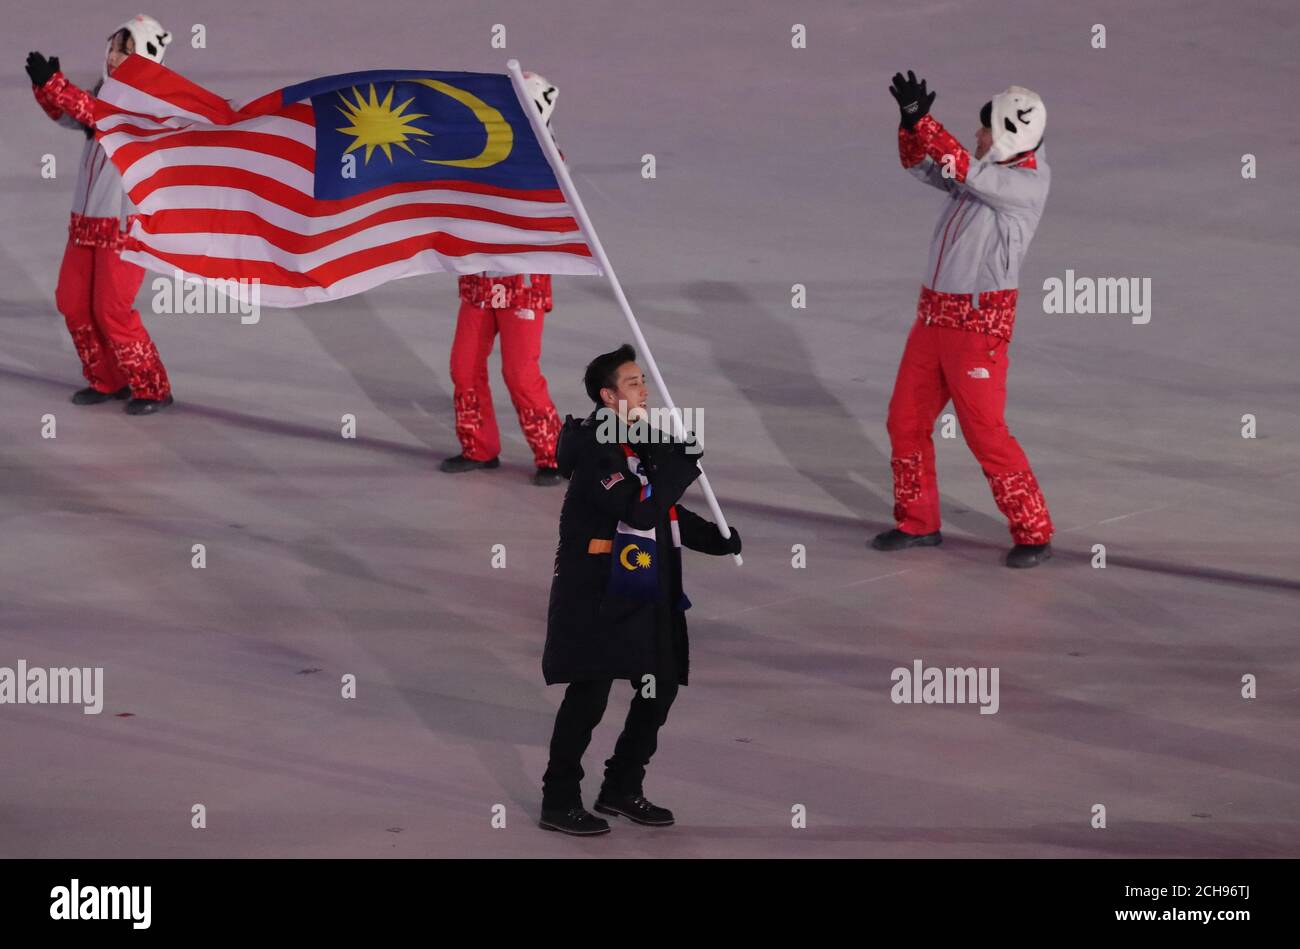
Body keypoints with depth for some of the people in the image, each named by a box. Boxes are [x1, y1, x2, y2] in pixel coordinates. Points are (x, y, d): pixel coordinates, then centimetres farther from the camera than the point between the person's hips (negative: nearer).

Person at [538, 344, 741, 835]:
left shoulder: (645, 443, 13)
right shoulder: (594, 448, -15)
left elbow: (670, 515, 21)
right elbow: (640, 511, -24)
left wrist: (726, 541, 11)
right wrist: (683, 464, -18)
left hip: (642, 591, 9)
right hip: (596, 591, -9)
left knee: (661, 686, 11)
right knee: (589, 695, -7)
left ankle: (622, 789, 24)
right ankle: (559, 802, 2)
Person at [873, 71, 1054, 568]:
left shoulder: (1027, 182, -17)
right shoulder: (989, 168, 7)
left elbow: (963, 171, -28)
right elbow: (923, 165, 12)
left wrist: (922, 119, -26)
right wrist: (911, 121, -7)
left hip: (979, 322, -8)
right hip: (934, 315, 8)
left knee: (984, 432, -8)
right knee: (905, 420, 12)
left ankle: (1033, 534, 2)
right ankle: (918, 522, 25)